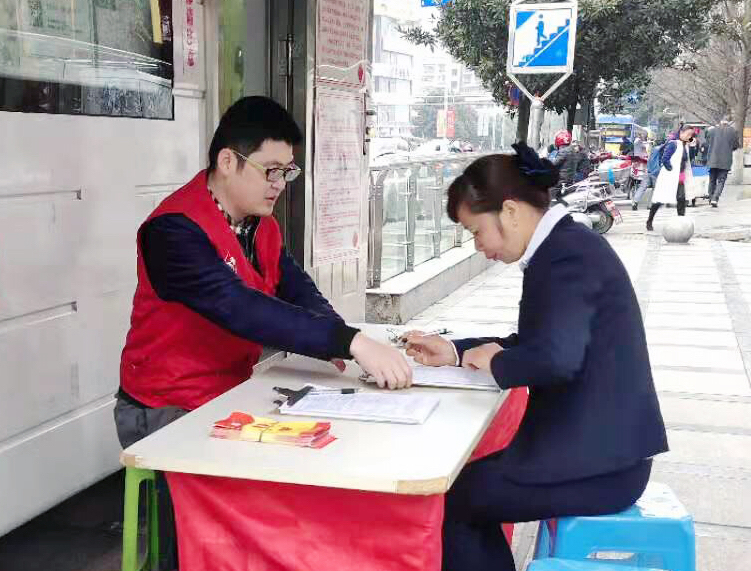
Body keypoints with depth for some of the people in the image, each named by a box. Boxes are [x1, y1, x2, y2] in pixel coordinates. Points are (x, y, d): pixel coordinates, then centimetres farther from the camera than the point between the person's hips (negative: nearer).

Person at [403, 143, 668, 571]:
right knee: (470, 480, 18)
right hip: (598, 446, 10)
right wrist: (455, 352, 8)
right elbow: (535, 341, 16)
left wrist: (495, 364, -13)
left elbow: (554, 357, -33)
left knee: (453, 496, 2)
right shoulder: (565, 245, 10)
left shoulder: (567, 254, -20)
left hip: (598, 463, -10)